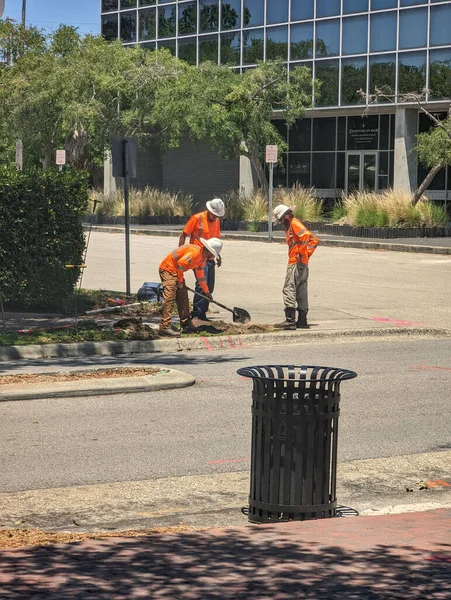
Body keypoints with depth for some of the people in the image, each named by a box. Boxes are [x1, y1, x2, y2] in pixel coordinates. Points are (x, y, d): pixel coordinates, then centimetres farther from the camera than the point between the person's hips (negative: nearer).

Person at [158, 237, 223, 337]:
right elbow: (180, 263, -27)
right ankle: (164, 327, -24)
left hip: (176, 271, 11)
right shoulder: (195, 251, -23)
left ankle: (186, 324, 20)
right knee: (169, 297, -18)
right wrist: (180, 281, -15)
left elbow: (200, 275, 24)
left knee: (183, 297, 12)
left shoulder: (203, 257, 11)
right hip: (168, 269, -11)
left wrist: (206, 291, 32)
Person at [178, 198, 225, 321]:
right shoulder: (197, 218, -9)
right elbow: (183, 235, -5)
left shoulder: (217, 221, 11)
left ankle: (202, 313, 17)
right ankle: (197, 311, -12)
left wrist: (218, 256, 20)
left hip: (209, 258, 7)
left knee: (210, 287, 8)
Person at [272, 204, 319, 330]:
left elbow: (307, 236, -25)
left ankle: (290, 320, -19)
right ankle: (302, 320, 14)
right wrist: (308, 253, 14)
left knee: (289, 290, -12)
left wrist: (301, 254, -20)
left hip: (296, 263, -10)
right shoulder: (291, 226, 21)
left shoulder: (294, 223, -7)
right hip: (303, 264, 10)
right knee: (301, 292, 11)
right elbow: (314, 240, 24)